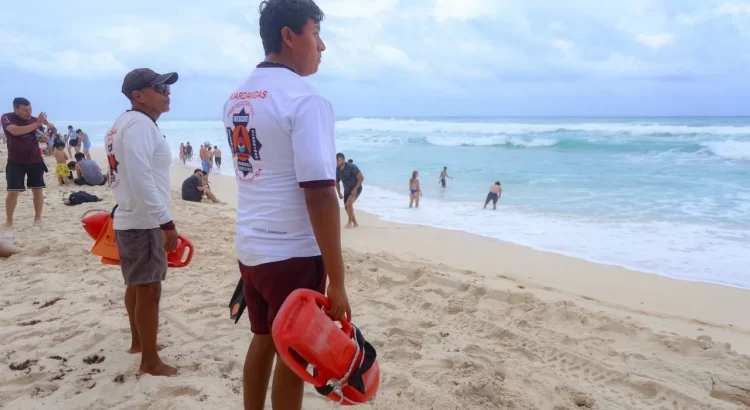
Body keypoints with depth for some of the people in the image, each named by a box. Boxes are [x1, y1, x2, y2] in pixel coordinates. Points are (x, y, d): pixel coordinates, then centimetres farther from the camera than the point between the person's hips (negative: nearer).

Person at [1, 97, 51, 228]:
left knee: (38, 189, 3)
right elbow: (15, 131, -30)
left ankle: (38, 218, 14)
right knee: (13, 192, -5)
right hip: (16, 162, -3)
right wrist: (36, 124, -33)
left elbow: (43, 138, 12)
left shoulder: (34, 119, 0)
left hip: (35, 160, 3)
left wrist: (44, 138, -13)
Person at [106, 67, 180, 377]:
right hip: (143, 222, -11)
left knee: (137, 285, 21)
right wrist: (166, 221, -28)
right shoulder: (140, 124, -18)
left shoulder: (125, 123, 16)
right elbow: (141, 179, -28)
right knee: (149, 290, -5)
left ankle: (138, 341, 37)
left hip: (131, 219, 11)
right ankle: (150, 361, 4)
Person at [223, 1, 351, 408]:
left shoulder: (235, 99, 9)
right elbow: (319, 194, -23)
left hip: (250, 247, 8)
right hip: (293, 253, -8)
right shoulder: (305, 100, -17)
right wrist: (337, 281, -19)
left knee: (263, 341, 22)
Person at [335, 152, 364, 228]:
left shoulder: (352, 167, -25)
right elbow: (337, 182, 10)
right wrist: (339, 193, 2)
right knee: (346, 207, 4)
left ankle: (350, 221, -8)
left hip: (356, 188, -6)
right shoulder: (337, 170, -7)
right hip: (347, 190, 7)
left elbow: (361, 177, -23)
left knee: (349, 204, -26)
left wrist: (355, 189, -26)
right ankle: (355, 224, 19)